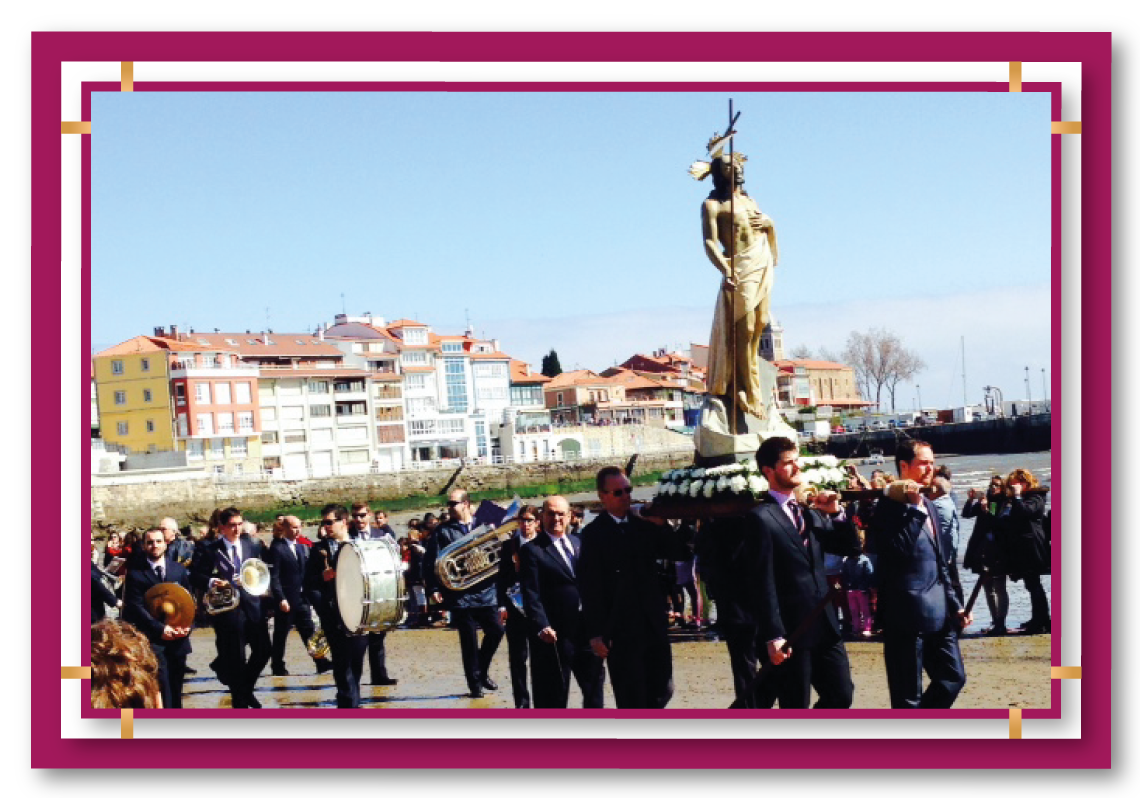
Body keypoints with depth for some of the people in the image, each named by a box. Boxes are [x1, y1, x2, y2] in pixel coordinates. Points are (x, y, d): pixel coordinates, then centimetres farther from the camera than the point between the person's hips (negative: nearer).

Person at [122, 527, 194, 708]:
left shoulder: (179, 570, 9)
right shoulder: (136, 573, -3)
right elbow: (136, 606, -8)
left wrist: (187, 624, -7)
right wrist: (160, 629, -17)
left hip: (178, 637, 4)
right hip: (152, 638, -4)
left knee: (176, 685, 11)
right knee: (162, 686, -13)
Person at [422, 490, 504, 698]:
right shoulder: (442, 532, 2)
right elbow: (431, 562, -1)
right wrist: (434, 588, -11)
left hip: (486, 592, 3)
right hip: (460, 596, -2)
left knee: (496, 630, 1)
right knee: (469, 641, 2)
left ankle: (482, 672, 24)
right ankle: (475, 684, 13)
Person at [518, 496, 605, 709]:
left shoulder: (579, 544, 13)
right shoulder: (532, 550, -6)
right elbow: (531, 595, -13)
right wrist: (542, 626, -24)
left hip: (587, 629, 6)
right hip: (554, 635, -6)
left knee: (594, 683, 15)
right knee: (554, 696, 2)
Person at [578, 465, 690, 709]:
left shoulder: (644, 524, 8)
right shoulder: (594, 533, -6)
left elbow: (677, 552, 9)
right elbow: (589, 587, -9)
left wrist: (661, 525, -7)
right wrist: (595, 633, -13)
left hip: (654, 625, 5)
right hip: (621, 631, -5)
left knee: (662, 690, 11)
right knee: (631, 700, -1)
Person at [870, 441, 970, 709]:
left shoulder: (927, 506, 16)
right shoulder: (891, 506, -12)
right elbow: (898, 550, -27)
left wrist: (954, 605, 19)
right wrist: (913, 507, -25)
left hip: (937, 614, 9)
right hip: (907, 615, -9)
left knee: (953, 677, 14)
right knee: (908, 696, 0)